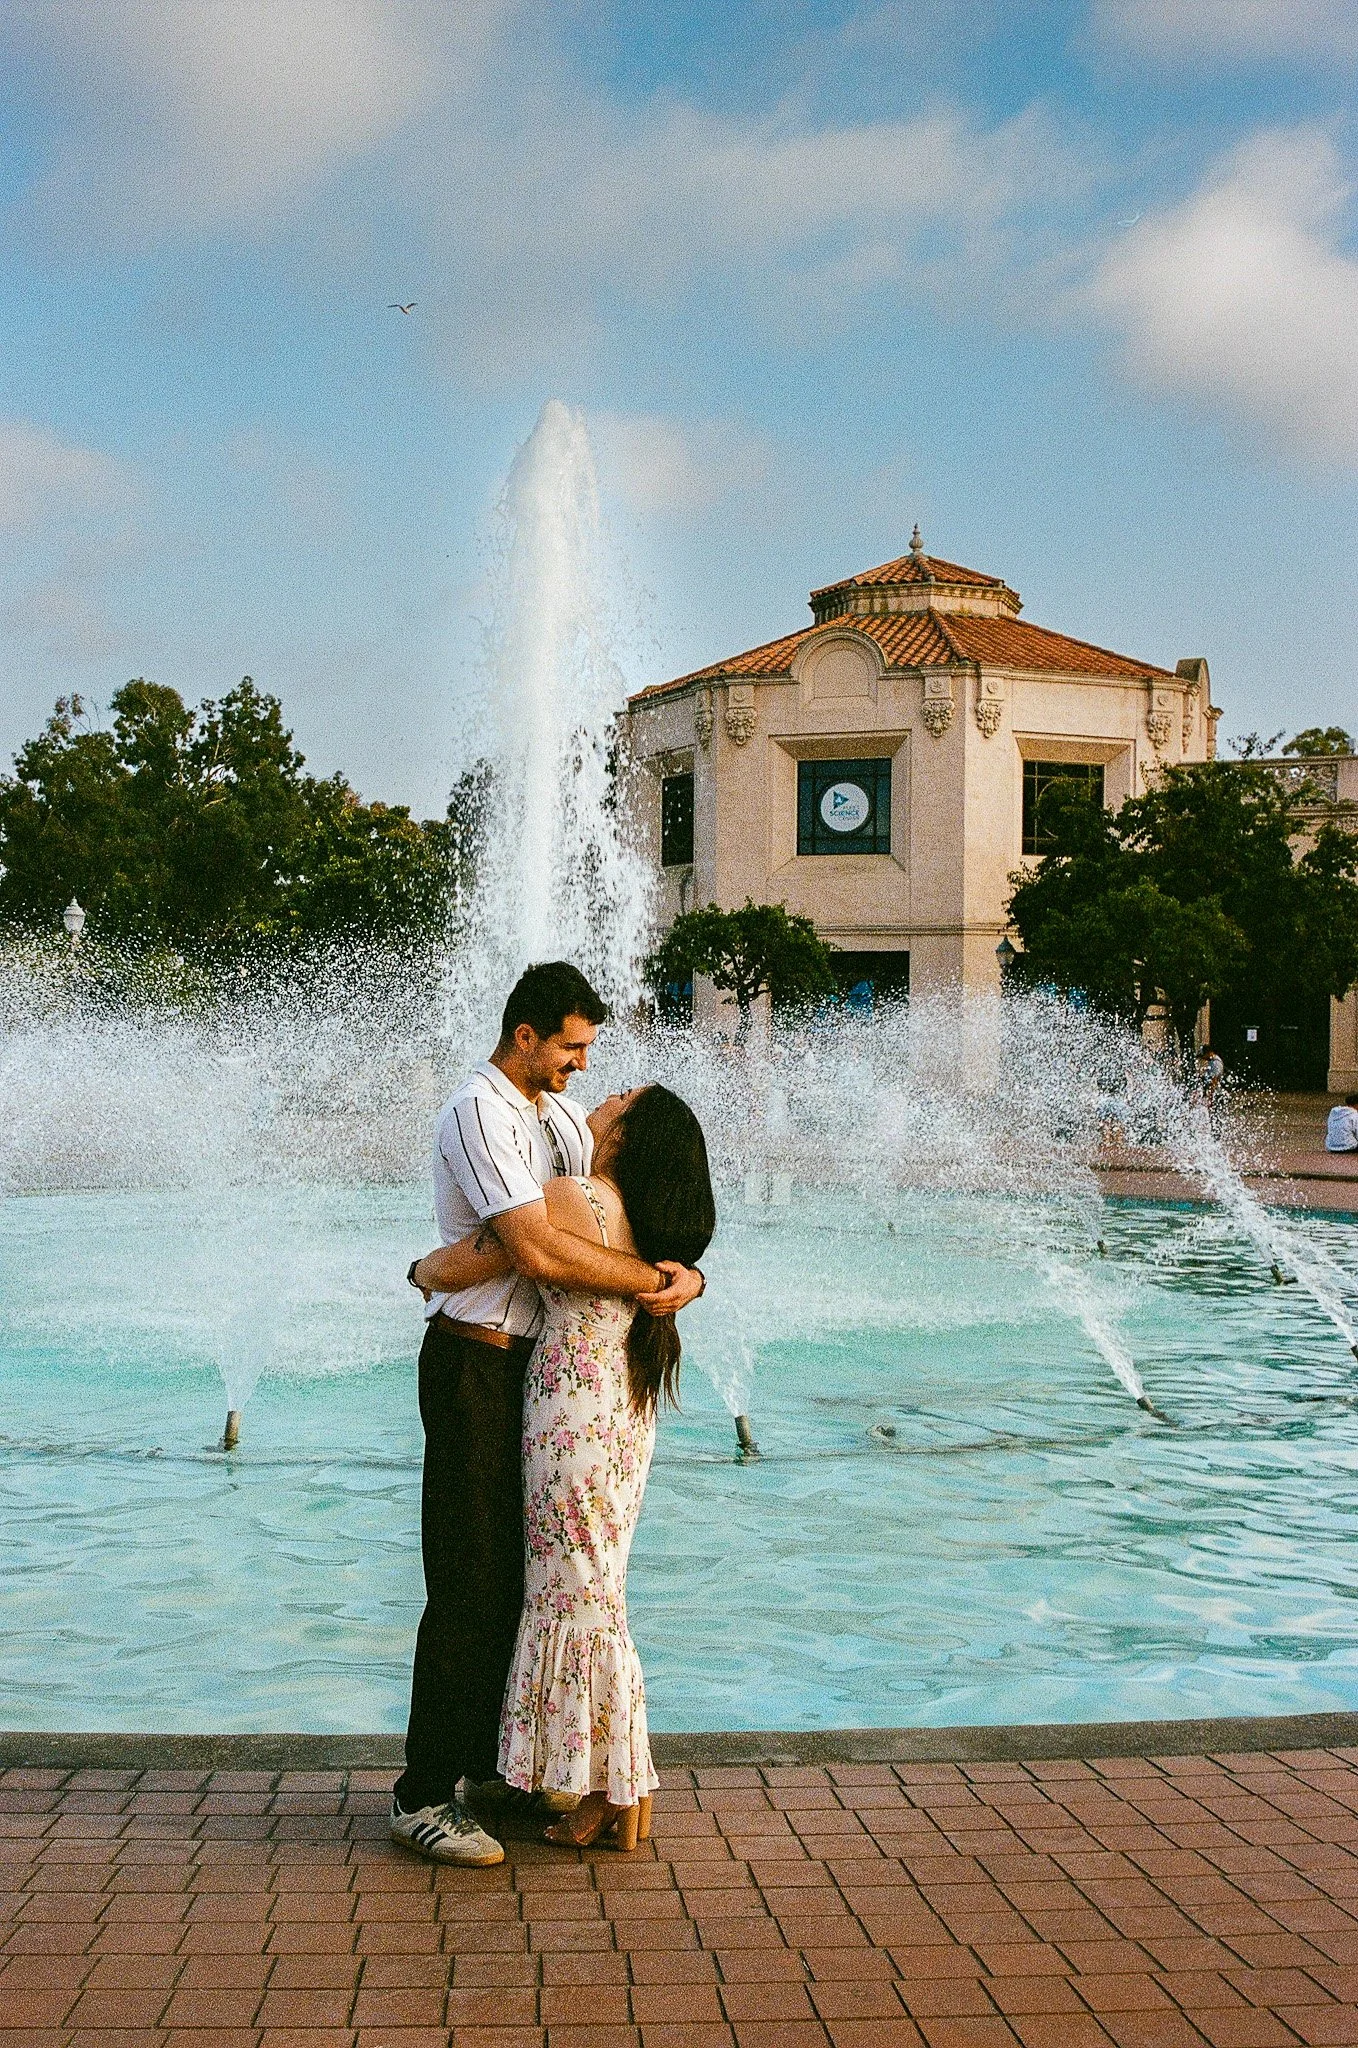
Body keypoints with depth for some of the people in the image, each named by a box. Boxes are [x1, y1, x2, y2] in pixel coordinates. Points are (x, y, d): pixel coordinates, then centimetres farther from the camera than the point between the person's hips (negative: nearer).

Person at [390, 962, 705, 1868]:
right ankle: (424, 1796, 0)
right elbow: (539, 1252, -28)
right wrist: (649, 1278, -19)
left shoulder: (559, 1111, 14)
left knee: (517, 1571, 15)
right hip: (475, 1365, -9)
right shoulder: (480, 1114, -17)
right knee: (469, 1581, -7)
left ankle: (483, 1761, 28)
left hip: (532, 1363, 9)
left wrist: (686, 1272, -7)